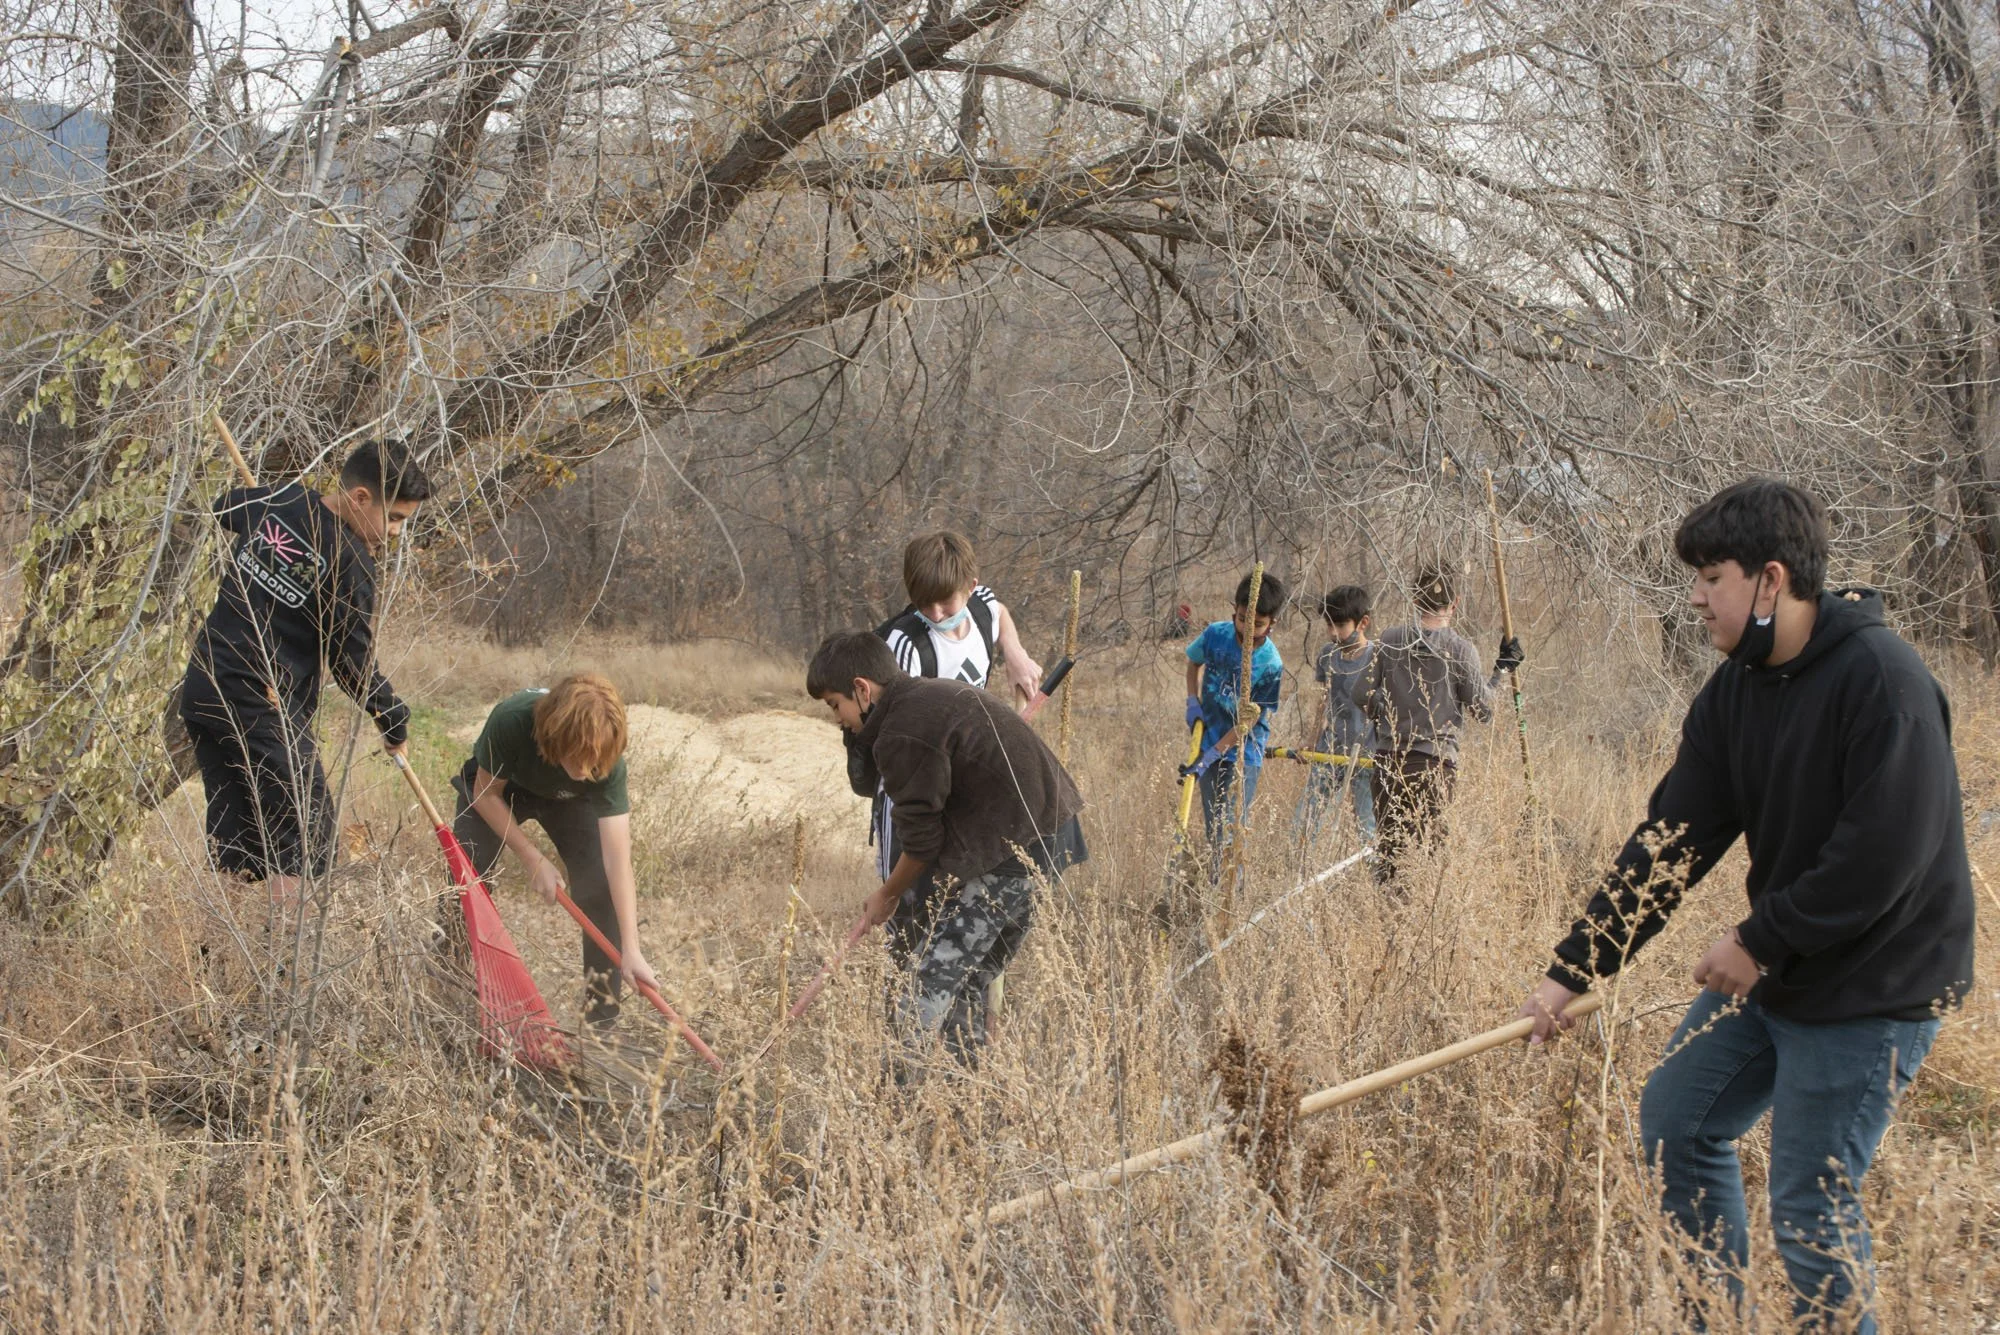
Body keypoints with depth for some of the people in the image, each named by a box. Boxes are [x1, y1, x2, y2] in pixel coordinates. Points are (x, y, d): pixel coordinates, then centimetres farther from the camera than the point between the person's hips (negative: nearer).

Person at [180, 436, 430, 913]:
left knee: (231, 838, 12)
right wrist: (395, 725, 5)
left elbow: (226, 504, 30)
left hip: (202, 691, 8)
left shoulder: (279, 501, 5)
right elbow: (355, 664, -9)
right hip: (265, 710, -8)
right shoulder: (351, 565, -15)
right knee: (301, 834, 0)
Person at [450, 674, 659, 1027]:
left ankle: (601, 1024, -4)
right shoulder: (511, 721, -42)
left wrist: (631, 950, -43)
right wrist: (532, 860, -27)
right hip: (496, 785, 0)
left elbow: (617, 859, -39)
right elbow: (486, 794, -23)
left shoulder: (607, 763, -38)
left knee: (602, 889, -15)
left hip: (568, 800, 1)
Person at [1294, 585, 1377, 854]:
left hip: (1365, 760, -6)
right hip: (1329, 753, 6)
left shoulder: (1376, 660, -11)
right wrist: (1311, 751, 17)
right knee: (1303, 825, 1)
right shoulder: (1328, 655, 7)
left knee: (1367, 830, -3)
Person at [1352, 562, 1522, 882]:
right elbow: (1483, 709, -1)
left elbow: (1362, 695, 3)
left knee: (1388, 844, 9)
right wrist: (1502, 669, 12)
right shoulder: (1461, 650, -7)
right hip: (1436, 762, -3)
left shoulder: (1391, 640, 2)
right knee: (1426, 846, 2)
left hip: (1389, 757, 3)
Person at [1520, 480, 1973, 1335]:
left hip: (1872, 985, -9)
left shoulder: (1879, 679, -22)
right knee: (1676, 1121, 16)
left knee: (1811, 1204, -6)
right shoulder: (1737, 688, 3)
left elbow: (1887, 854, -26)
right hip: (1773, 967, 9)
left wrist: (1761, 941, -18)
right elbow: (1671, 839, 2)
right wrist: (1571, 971, -3)